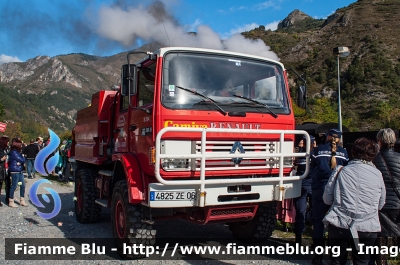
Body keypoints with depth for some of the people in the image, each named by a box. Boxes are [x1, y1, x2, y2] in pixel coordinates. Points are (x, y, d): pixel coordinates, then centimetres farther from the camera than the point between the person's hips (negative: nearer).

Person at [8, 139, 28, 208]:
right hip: (15, 171, -9)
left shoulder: (18, 152, 13)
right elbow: (22, 160, -15)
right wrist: (22, 158, 4)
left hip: (19, 171, 9)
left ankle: (22, 201, 20)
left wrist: (20, 162, -11)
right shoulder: (13, 152, -14)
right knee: (14, 186, -2)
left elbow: (23, 160, 7)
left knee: (23, 185, 11)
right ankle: (11, 202, 8)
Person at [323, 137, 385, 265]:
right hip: (367, 229, 1)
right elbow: (380, 205, 11)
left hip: (339, 226, 0)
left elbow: (327, 199, 2)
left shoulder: (341, 171, -2)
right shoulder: (377, 174, 1)